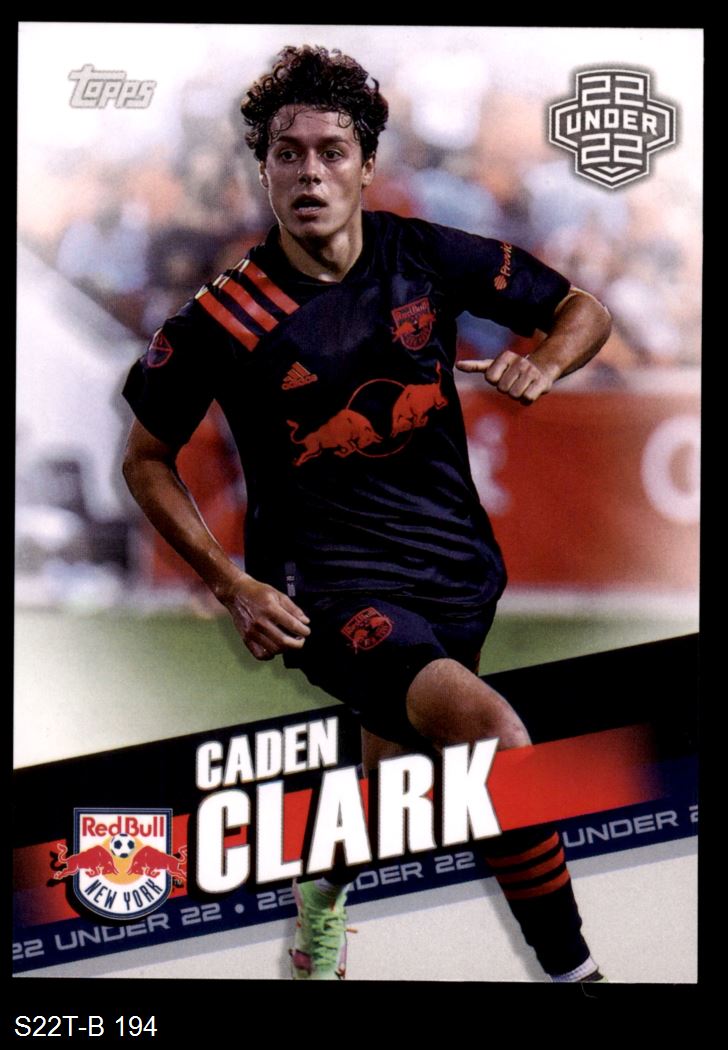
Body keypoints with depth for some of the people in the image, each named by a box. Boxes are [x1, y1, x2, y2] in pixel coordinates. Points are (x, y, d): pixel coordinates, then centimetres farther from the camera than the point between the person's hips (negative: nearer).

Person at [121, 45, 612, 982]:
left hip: (456, 564, 5)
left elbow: (580, 310, 9)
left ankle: (321, 886, 57)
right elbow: (146, 460, 2)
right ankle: (571, 969, -19)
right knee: (492, 730, -30)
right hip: (328, 581, -5)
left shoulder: (426, 258, -3)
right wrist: (233, 587, -8)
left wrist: (543, 362, -14)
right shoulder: (227, 317, -11)